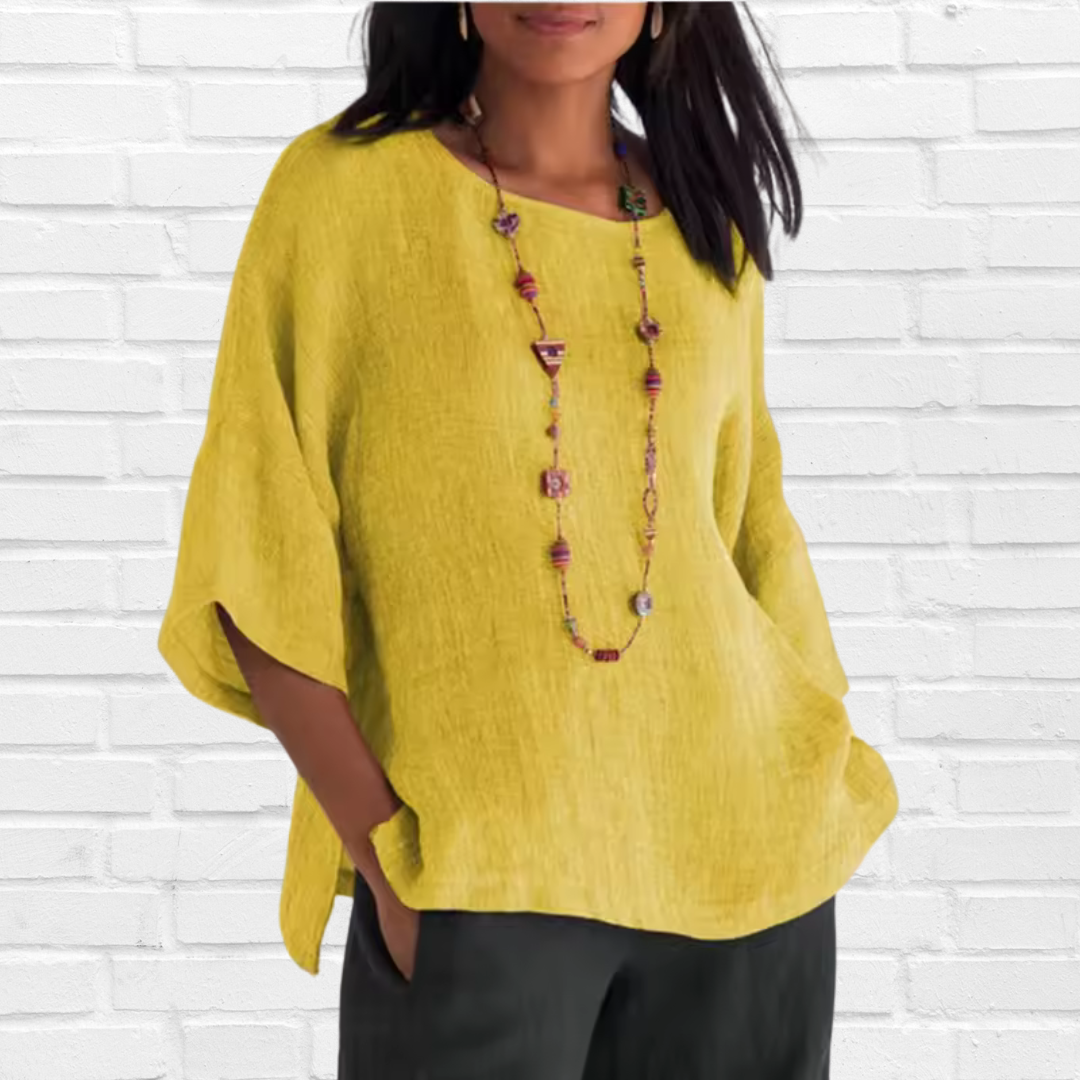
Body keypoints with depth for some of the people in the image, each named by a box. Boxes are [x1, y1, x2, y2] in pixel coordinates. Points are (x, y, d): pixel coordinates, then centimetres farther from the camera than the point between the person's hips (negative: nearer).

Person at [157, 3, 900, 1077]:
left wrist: (820, 774, 6)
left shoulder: (711, 228, 9)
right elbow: (260, 563, -6)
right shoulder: (343, 186, -5)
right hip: (477, 879, -4)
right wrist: (386, 854, -12)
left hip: (739, 853, 4)